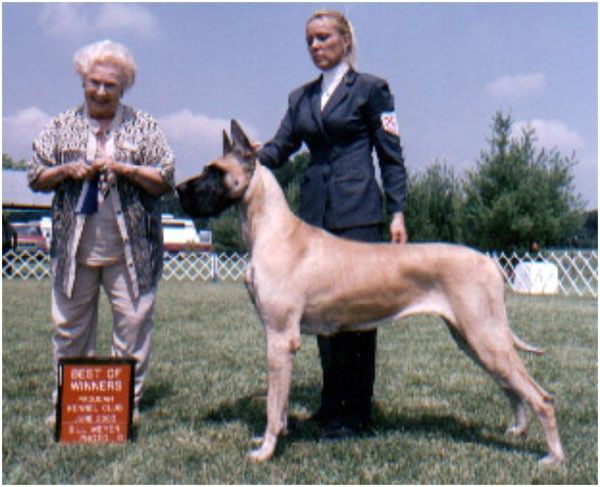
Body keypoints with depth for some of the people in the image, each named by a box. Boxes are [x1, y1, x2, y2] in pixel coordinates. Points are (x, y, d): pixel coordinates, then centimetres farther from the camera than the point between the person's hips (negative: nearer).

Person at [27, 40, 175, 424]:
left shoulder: (143, 127, 4)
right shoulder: (63, 127, 10)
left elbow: (166, 180, -1)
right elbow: (35, 177, 10)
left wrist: (126, 169, -15)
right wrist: (66, 170, -9)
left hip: (129, 251, -2)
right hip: (74, 248, 2)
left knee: (133, 323, 0)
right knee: (70, 325, 9)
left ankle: (128, 400, 14)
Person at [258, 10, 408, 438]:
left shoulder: (370, 89, 4)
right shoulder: (300, 98, 18)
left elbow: (391, 157, 2)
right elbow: (279, 148, 10)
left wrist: (398, 213, -5)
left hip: (358, 213, -5)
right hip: (314, 211, 5)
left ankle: (354, 413, 3)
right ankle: (332, 406, 18)